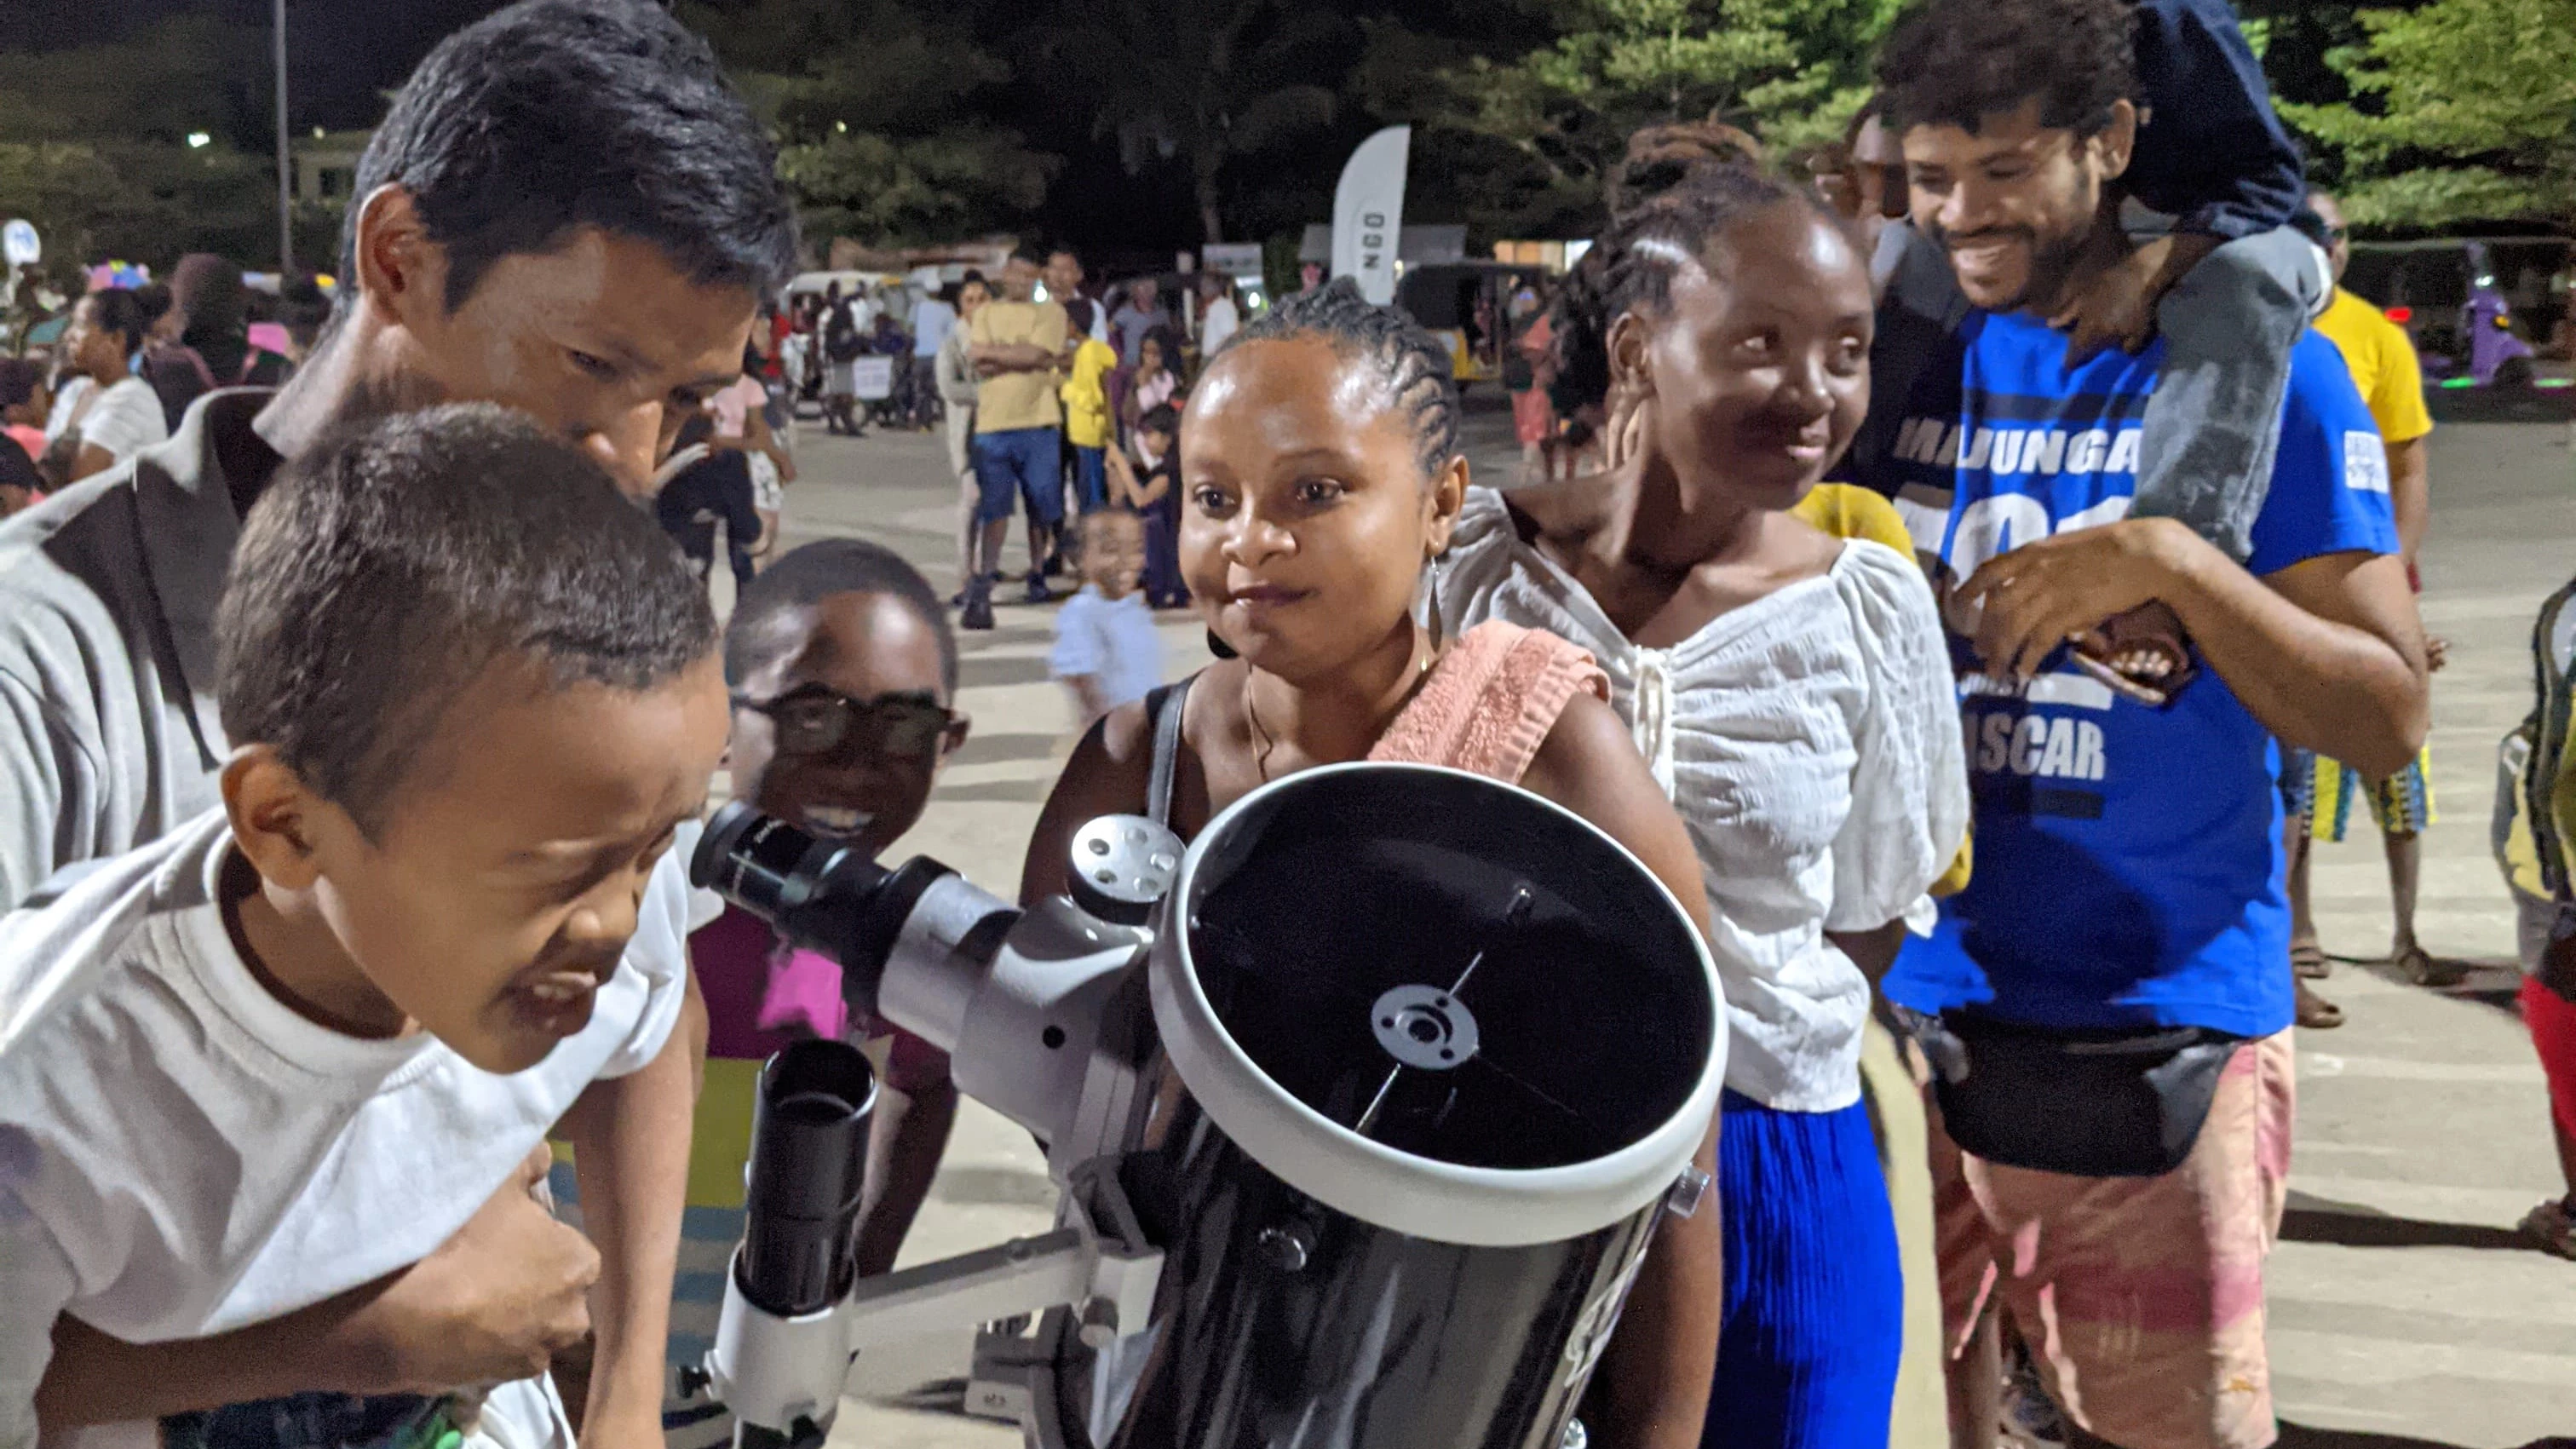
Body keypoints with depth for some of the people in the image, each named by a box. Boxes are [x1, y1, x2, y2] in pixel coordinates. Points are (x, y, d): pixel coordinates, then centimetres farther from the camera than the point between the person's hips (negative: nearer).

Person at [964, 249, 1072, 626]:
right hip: (992, 423, 1)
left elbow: (1035, 354, -10)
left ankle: (1037, 574, 24)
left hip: (1038, 423, -1)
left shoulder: (1050, 312, 7)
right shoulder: (987, 313, 14)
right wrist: (1023, 356, -7)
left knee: (1042, 504, 6)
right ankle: (981, 590, -9)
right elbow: (980, 364, -1)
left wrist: (994, 353, -2)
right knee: (994, 508, -5)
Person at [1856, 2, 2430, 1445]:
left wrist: (2169, 565, -20)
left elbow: (2388, 716, -7)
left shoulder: (2258, 363, -3)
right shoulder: (1908, 350, 7)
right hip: (1908, 1002, 3)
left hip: (2155, 1036, -3)